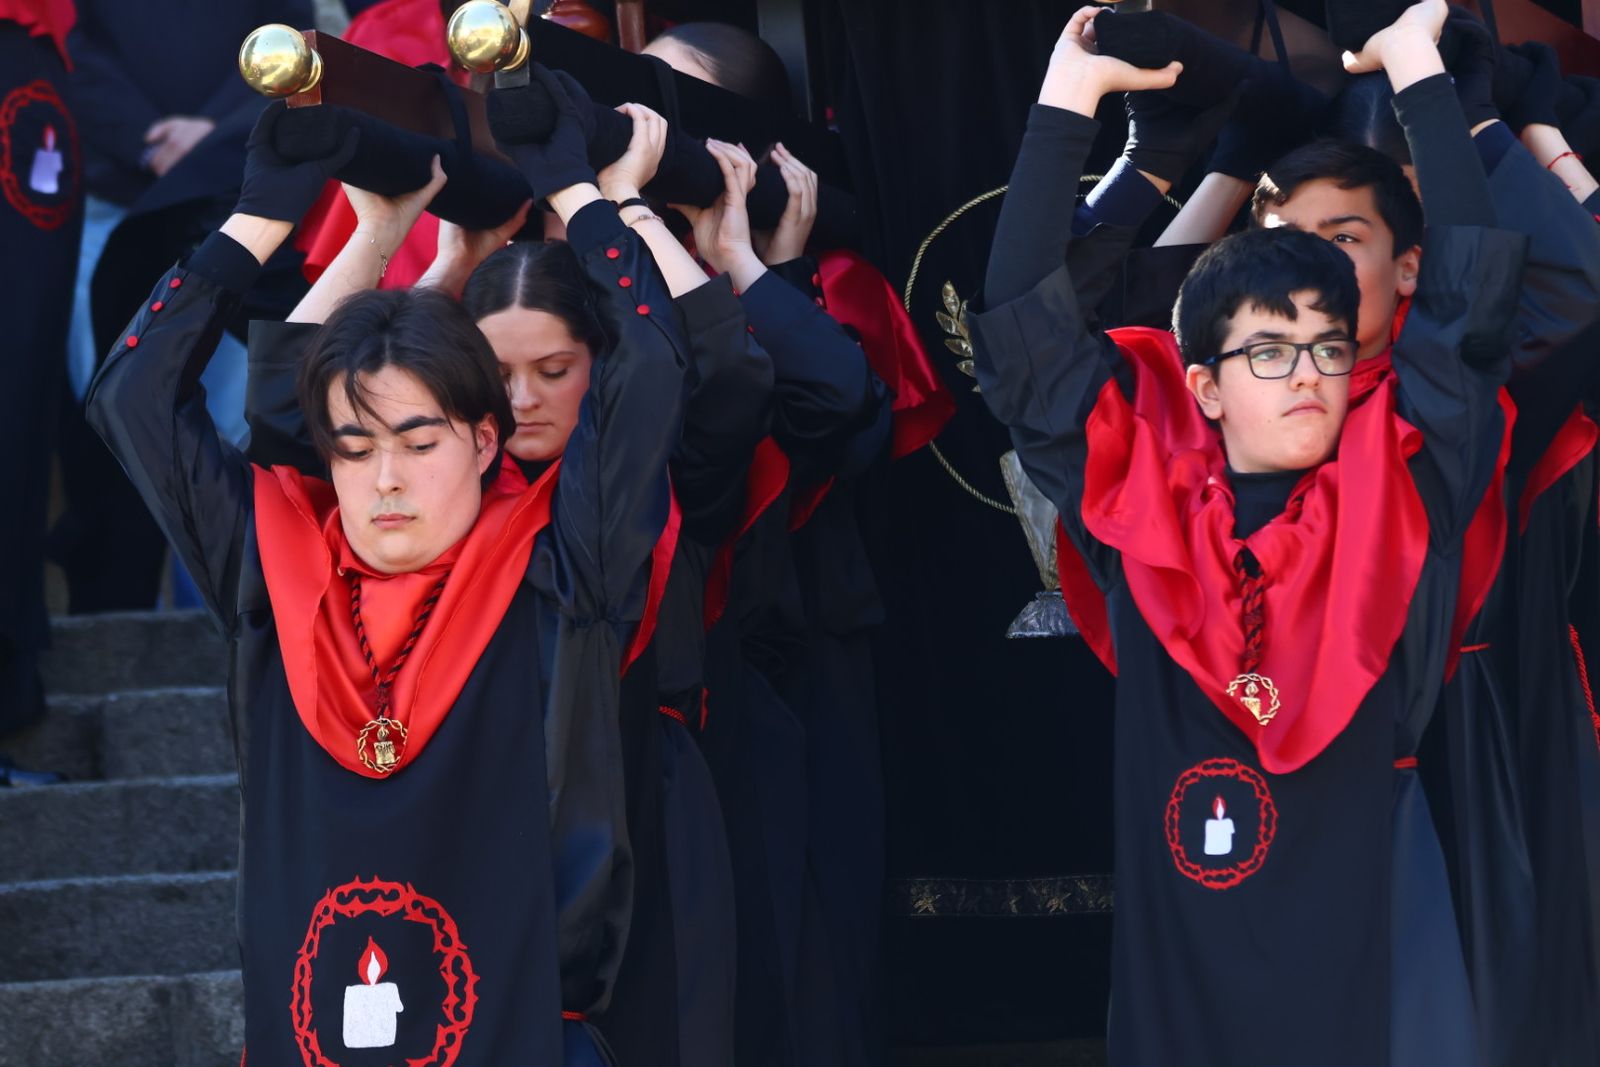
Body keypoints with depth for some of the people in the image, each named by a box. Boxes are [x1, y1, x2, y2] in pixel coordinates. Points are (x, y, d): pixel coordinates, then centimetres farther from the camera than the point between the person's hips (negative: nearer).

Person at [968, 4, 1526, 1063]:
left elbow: (1472, 303, -3)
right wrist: (1068, 97, -1)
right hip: (1184, 964, 0)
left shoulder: (1403, 496, 2)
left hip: (1372, 928, 0)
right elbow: (1027, 329, -1)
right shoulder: (1143, 506, 2)